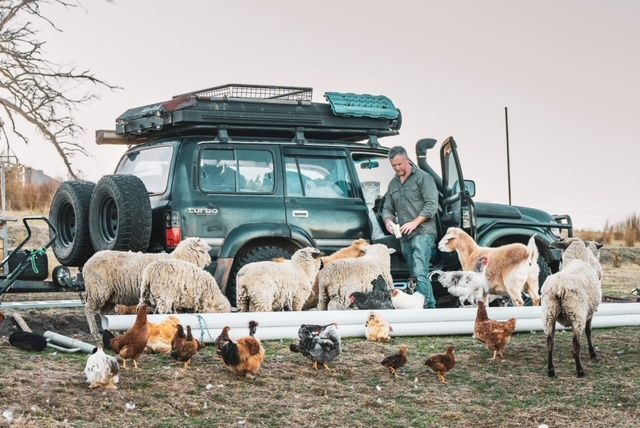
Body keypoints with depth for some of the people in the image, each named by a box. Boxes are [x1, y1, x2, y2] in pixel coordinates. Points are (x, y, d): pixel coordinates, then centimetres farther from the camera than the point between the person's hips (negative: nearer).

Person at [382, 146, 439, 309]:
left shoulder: (423, 177, -1)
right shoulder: (393, 184, 19)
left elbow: (431, 205, -9)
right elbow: (387, 208, 20)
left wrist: (415, 222, -18)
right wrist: (388, 220, -3)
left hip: (422, 233, -7)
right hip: (404, 236, 7)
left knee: (419, 273, -19)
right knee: (416, 275, 9)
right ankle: (431, 306, 15)